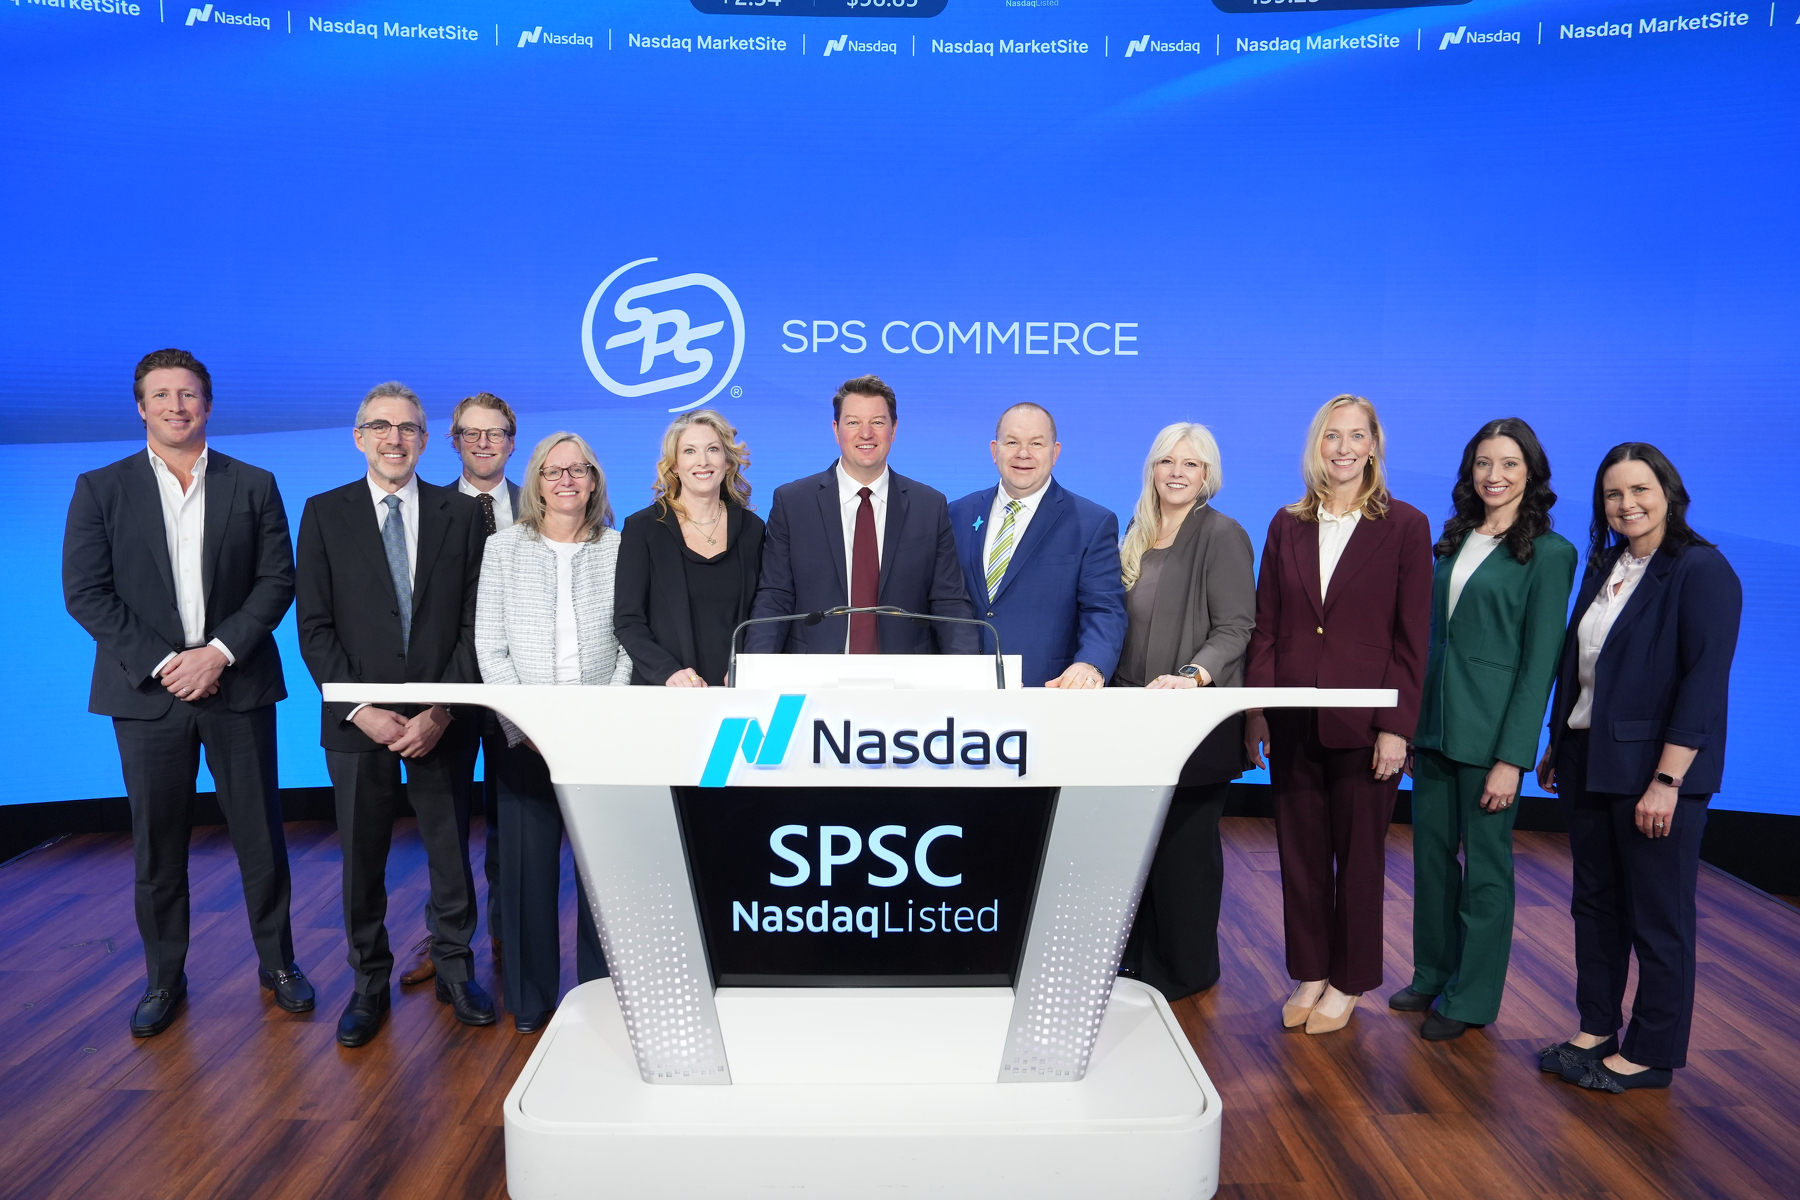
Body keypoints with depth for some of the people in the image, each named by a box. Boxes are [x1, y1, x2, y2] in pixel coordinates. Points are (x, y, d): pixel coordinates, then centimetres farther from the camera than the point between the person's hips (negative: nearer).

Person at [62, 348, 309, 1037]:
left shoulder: (254, 486, 6)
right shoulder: (101, 489, 5)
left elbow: (276, 581, 0)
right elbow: (85, 592, -2)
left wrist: (220, 652, -12)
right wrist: (162, 663, -11)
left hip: (237, 686, 0)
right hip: (147, 691, 0)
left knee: (261, 835, 5)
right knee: (157, 844, 8)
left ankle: (277, 962, 21)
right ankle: (164, 978, 24)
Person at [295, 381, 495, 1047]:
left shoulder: (462, 513, 3)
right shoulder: (324, 513, 3)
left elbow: (473, 623, 0)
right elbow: (315, 628, -1)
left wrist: (442, 711, -10)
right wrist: (362, 711, -11)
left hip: (442, 722, 0)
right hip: (360, 722, 0)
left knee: (451, 851, 10)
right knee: (362, 859, 10)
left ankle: (454, 969, 28)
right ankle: (369, 982, 27)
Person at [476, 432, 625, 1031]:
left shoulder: (619, 550, 6)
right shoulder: (503, 549, 6)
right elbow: (490, 649, 1)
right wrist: (527, 727, -10)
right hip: (525, 737, 0)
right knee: (527, 863, 3)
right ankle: (530, 999, 18)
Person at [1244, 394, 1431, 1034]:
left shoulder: (1406, 526, -3)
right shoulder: (1288, 525, 7)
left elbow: (1412, 637, -5)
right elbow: (1265, 627, 7)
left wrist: (1396, 727, -10)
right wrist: (1255, 709, 0)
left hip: (1363, 722, -3)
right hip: (1293, 720, 3)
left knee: (1359, 855, 9)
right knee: (1301, 852, 11)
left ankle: (1348, 982, 25)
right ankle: (1309, 974, 27)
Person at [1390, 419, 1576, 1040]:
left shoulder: (1548, 553, -8)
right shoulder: (1454, 542, 10)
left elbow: (1540, 661, -11)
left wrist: (1512, 758, -15)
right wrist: (1411, 720, 8)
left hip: (1491, 729, -6)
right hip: (1433, 722, 6)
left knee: (1485, 864, 7)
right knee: (1431, 853, 14)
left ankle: (1470, 998, 21)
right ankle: (1433, 973, 30)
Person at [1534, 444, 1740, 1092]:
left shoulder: (1702, 571, -12)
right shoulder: (1604, 567, 10)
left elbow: (1704, 685, -18)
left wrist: (1666, 781, -21)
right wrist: (1554, 746, 15)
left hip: (1653, 770, -7)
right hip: (1588, 763, 7)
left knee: (1657, 916, 6)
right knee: (1594, 902, 15)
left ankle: (1650, 1053, 19)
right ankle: (1596, 1027, 29)